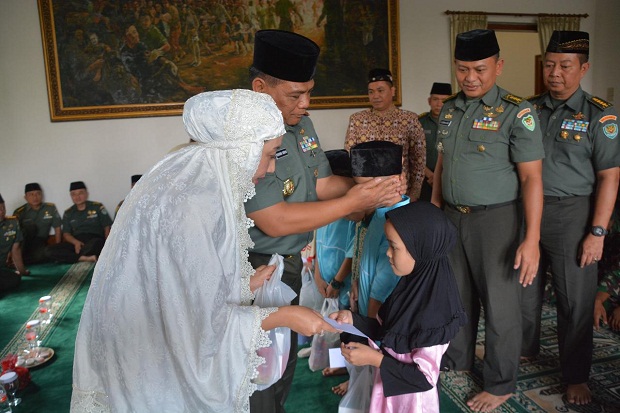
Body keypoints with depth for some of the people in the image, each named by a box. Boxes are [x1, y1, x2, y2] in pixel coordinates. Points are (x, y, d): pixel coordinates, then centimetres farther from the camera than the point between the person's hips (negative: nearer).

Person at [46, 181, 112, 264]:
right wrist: (75, 242, -11)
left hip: (95, 240, -3)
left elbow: (107, 227, 4)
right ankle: (84, 258, -30)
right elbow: (66, 234, 13)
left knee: (96, 242, -41)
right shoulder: (68, 213, 18)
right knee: (49, 251, -22)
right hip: (76, 242, 4)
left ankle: (74, 258, -18)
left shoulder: (97, 207, 10)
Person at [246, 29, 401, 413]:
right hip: (255, 268, -8)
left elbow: (320, 183, 7)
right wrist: (353, 203, -23)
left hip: (291, 262, 8)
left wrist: (366, 185, -12)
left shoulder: (300, 122, 2)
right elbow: (275, 221, -27)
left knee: (287, 354, 23)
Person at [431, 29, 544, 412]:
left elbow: (531, 178, -15)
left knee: (500, 305, 7)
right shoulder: (449, 109, 7)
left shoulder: (517, 112, -12)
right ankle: (456, 359, 41)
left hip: (497, 219, -6)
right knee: (457, 296, 19)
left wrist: (531, 239, -19)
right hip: (454, 217, 6)